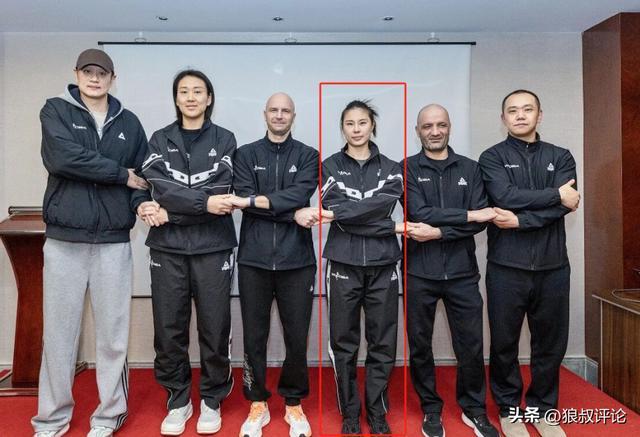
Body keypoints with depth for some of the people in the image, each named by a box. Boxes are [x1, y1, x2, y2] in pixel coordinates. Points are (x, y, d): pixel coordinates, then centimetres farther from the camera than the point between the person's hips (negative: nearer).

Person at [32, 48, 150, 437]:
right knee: (59, 332, 7)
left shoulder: (128, 122, 11)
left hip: (113, 243, 1)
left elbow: (144, 174, 10)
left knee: (113, 334, 6)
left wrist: (143, 202, -11)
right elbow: (62, 158, -14)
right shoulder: (56, 111, 4)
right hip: (64, 241, -1)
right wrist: (122, 175, -10)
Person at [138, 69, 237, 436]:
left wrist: (170, 211, -11)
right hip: (167, 247, 2)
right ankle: (178, 400, 27)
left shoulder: (224, 140, 6)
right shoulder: (160, 140, 10)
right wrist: (204, 203, -18)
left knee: (214, 327, 4)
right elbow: (161, 188, -6)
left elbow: (220, 192, -7)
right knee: (169, 329, 7)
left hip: (213, 247, -1)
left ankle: (212, 400, 25)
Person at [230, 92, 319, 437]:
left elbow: (300, 194, -9)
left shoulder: (308, 156, 9)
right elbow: (243, 198, -6)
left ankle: (293, 403, 26)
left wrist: (257, 200, -15)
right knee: (254, 336, 8)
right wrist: (294, 214, -12)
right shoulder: (246, 154, 9)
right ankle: (257, 404, 27)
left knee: (297, 338, 6)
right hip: (254, 258, 1)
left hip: (296, 259, 0)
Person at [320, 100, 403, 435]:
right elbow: (335, 212, -9)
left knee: (382, 343, 7)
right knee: (343, 343, 6)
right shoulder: (330, 166, 5)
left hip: (383, 265, 1)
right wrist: (392, 228, -11)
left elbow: (384, 203, -10)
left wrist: (338, 213, -17)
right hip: (343, 264, -1)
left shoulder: (390, 168, 9)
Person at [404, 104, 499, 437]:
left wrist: (437, 231, -16)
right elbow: (420, 213, -14)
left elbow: (481, 221, -6)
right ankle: (431, 410, 31)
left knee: (471, 345, 10)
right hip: (419, 272, -1)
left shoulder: (469, 168, 7)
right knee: (420, 345, 11)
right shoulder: (407, 168, 1)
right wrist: (467, 215, -14)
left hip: (462, 272, 2)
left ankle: (474, 409, 32)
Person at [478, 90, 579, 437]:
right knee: (504, 343, 8)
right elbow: (505, 196, -16)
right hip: (507, 267, -2)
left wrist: (520, 219, -18)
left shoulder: (560, 157, 10)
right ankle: (509, 409, 26)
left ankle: (543, 409, 31)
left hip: (552, 266, 3)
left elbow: (563, 207, -6)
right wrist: (554, 193, -10)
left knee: (551, 343, 12)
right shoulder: (492, 157, 3)